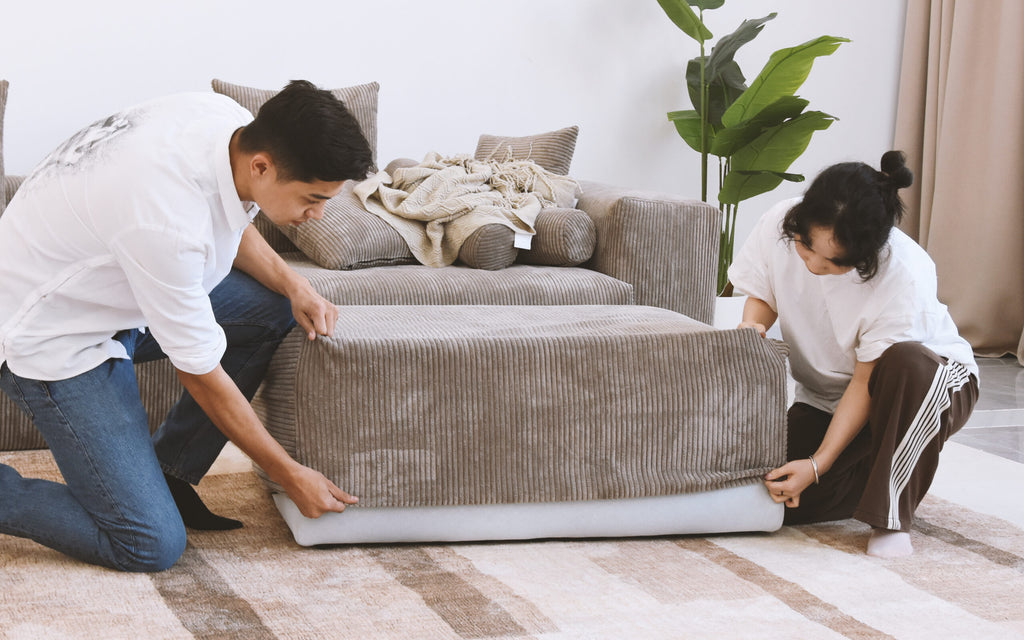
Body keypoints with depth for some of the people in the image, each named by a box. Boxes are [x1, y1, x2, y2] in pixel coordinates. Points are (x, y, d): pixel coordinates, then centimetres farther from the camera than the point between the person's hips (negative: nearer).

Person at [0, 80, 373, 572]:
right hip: (51, 336, -9)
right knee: (152, 546, -14)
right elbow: (202, 374, -24)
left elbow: (233, 223, 12)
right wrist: (289, 476, -15)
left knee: (270, 310, -1)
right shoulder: (167, 221, -37)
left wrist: (291, 283, -5)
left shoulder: (232, 123, -13)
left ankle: (167, 471, 8)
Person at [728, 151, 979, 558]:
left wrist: (818, 465, -29)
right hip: (825, 398, 4)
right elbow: (761, 296, 2)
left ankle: (891, 518, -26)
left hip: (930, 382, -4)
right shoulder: (778, 226, -20)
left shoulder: (904, 277, -32)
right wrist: (751, 327, -23)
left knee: (907, 364, -42)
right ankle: (878, 478, 10)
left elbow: (867, 382, -26)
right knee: (770, 495, -19)